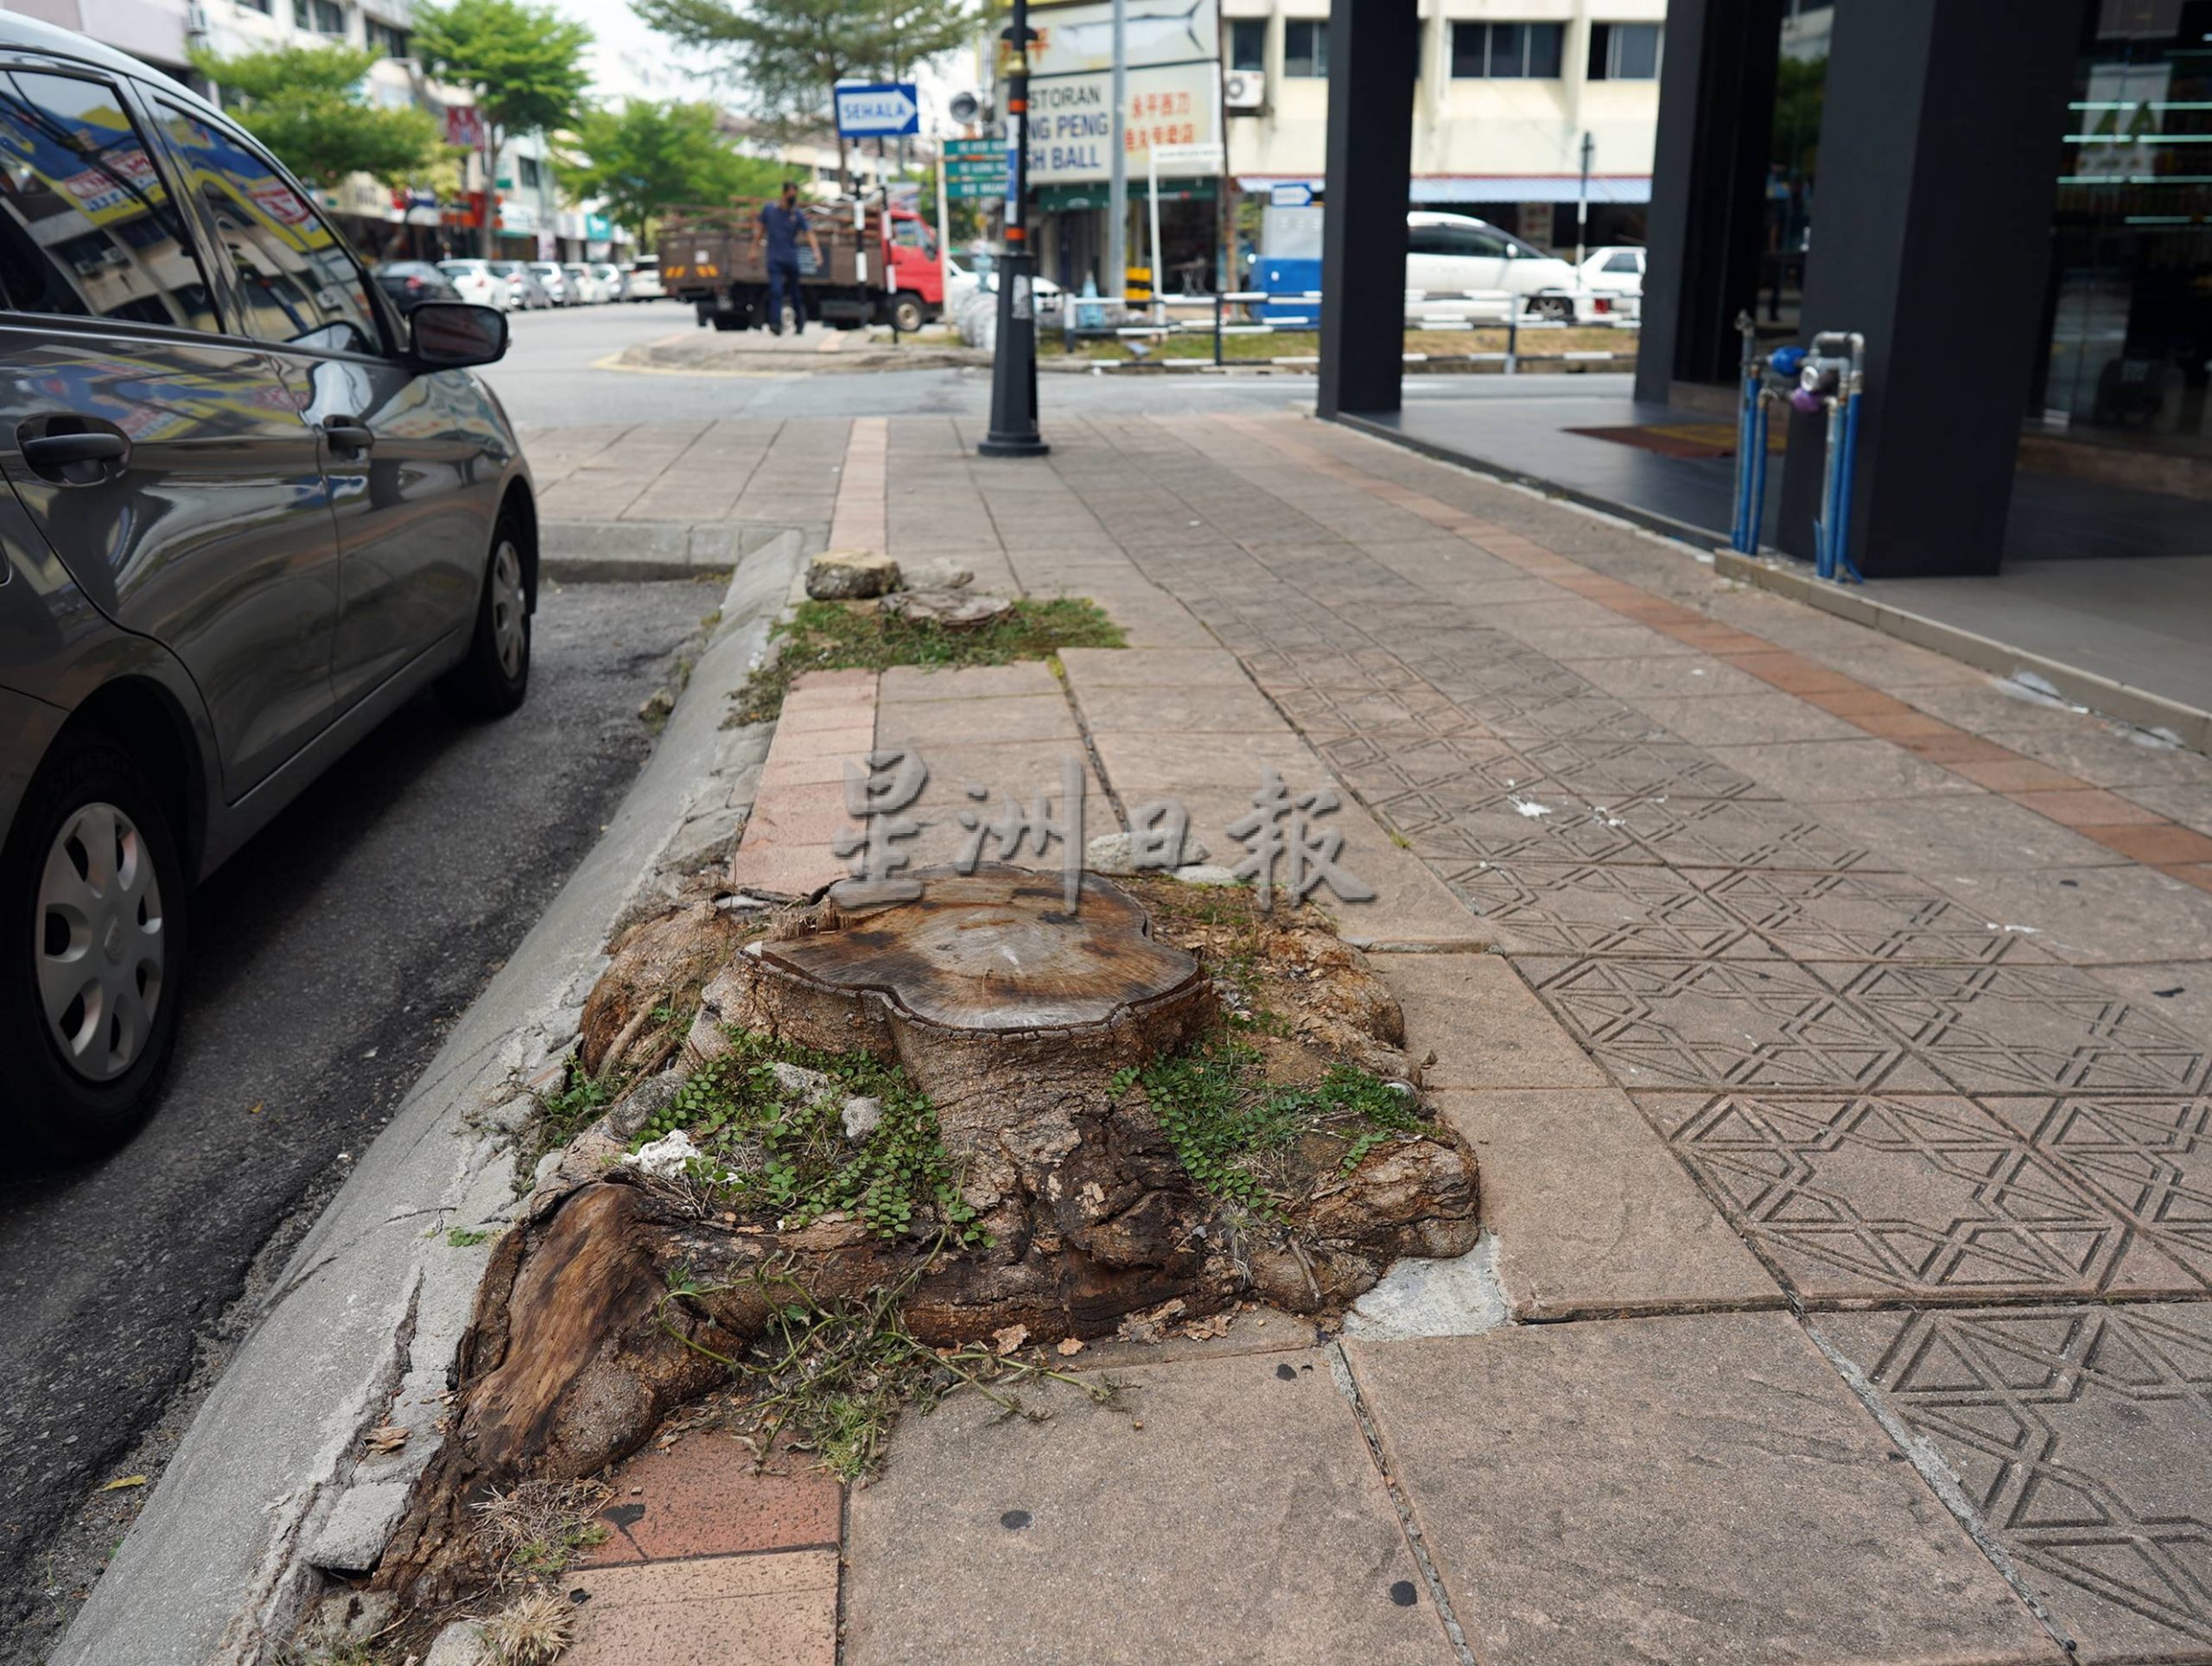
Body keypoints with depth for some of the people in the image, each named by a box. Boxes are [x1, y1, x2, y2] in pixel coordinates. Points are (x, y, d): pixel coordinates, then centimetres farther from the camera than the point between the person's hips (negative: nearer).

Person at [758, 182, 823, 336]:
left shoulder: (798, 214, -1)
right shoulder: (769, 209, 4)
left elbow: (809, 234, -12)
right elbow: (762, 230, 16)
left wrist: (817, 253, -27)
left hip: (792, 259, 1)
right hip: (774, 259, -1)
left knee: (796, 294, 11)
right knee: (775, 291, -18)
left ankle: (799, 325, 26)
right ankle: (775, 325, -24)